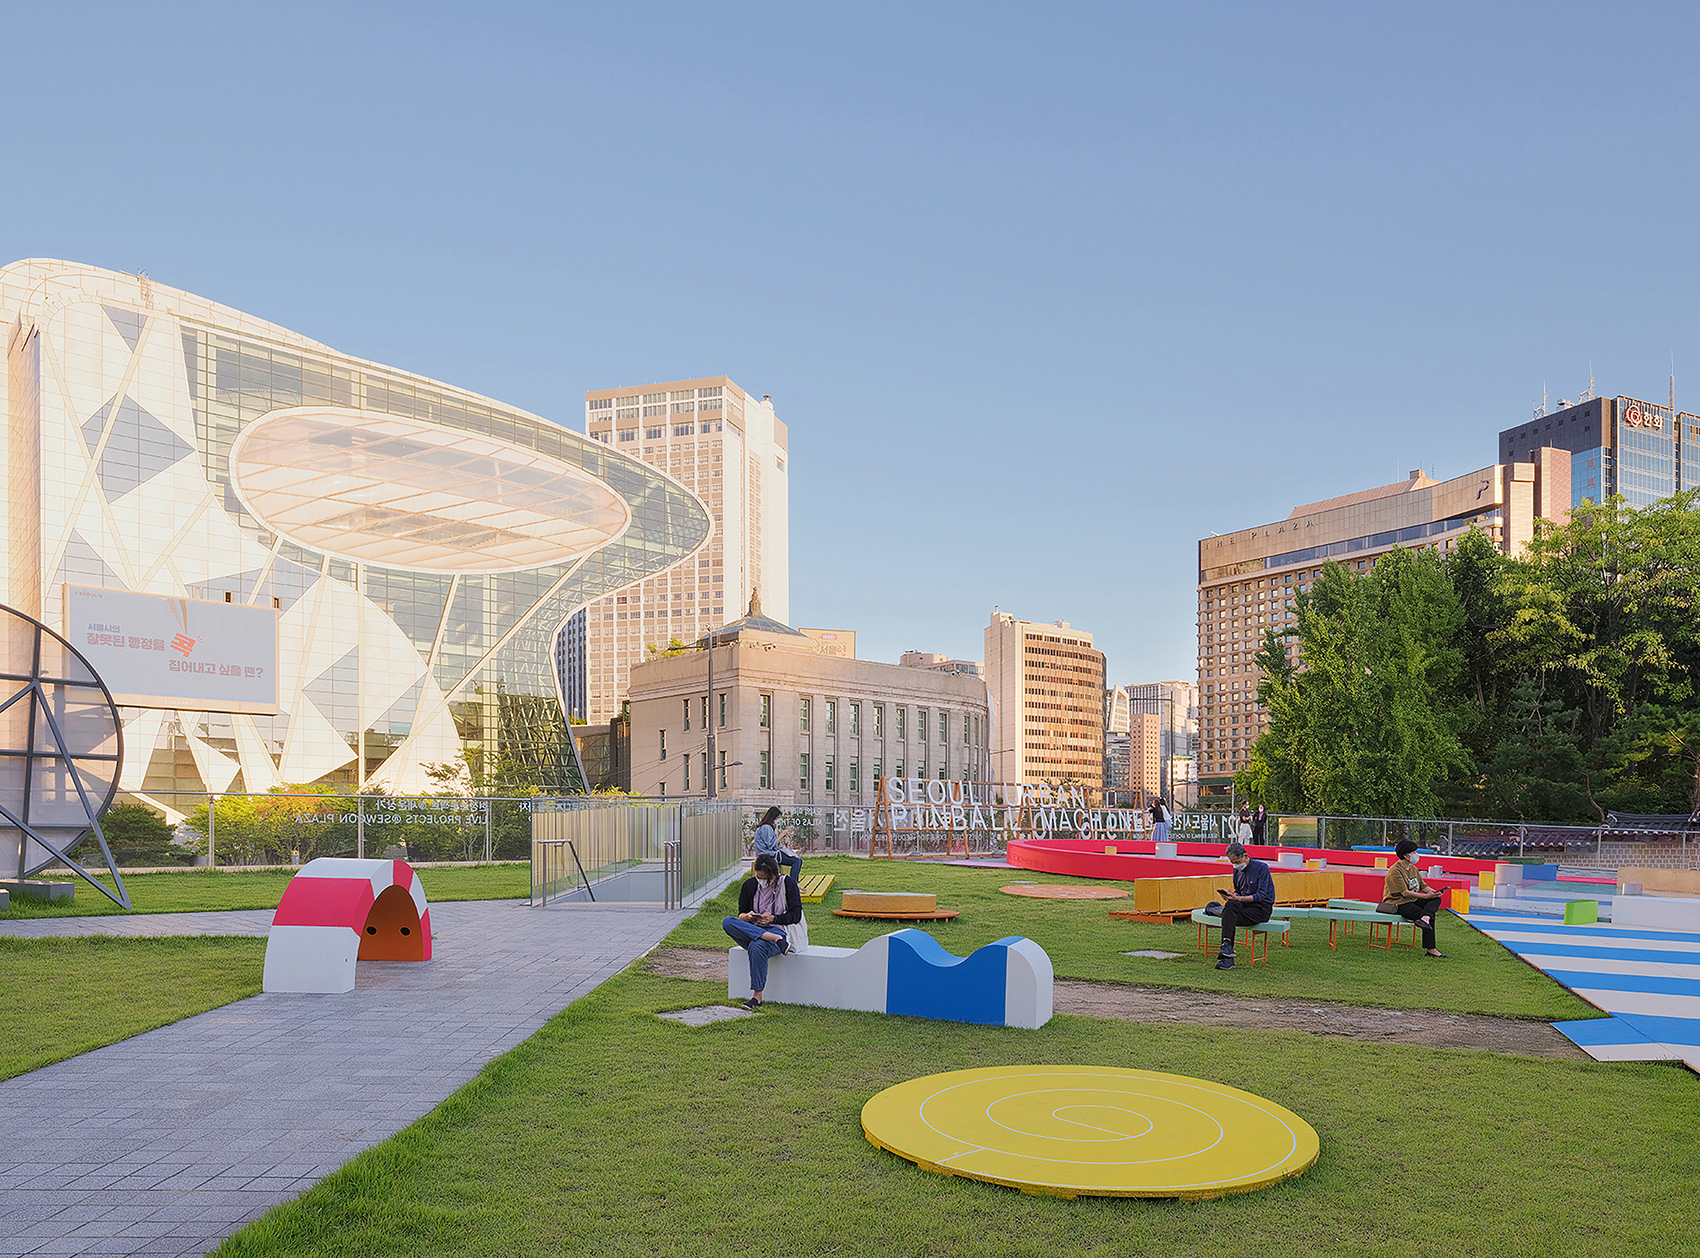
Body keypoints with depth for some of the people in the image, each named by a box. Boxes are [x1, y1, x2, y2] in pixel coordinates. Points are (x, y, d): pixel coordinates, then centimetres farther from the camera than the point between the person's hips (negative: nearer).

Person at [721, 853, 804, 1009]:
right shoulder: (749, 885, 11)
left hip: (778, 930, -4)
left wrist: (773, 918, -15)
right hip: (750, 930, 4)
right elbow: (741, 915, 15)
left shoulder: (788, 884, 1)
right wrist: (747, 917, -10)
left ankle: (757, 997, -33)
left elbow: (796, 915, -1)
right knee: (727, 922, -28)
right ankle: (775, 939, -35)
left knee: (757, 946, -40)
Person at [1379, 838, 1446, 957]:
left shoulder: (1414, 869, 14)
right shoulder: (1395, 871, -15)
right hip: (1399, 903, -9)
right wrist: (1426, 896, -22)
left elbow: (1423, 886, 12)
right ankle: (1430, 949, -26)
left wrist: (1433, 892, -11)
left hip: (1413, 901, 9)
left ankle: (1425, 918, -35)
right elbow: (1405, 893, -20)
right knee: (1431, 916, -23)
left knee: (1437, 900, -13)